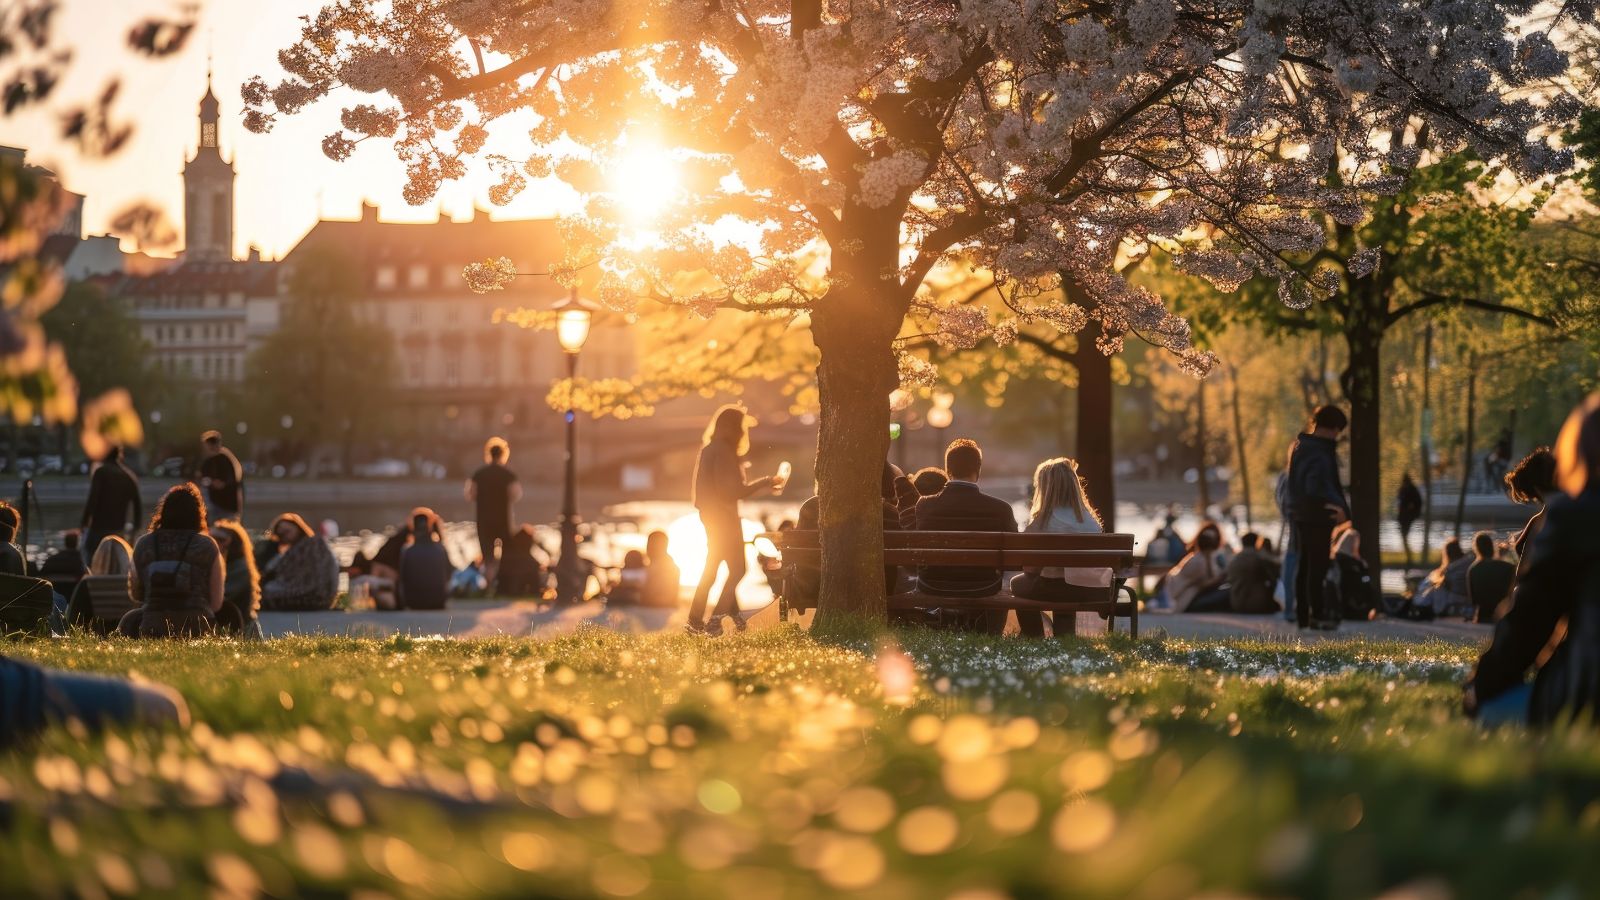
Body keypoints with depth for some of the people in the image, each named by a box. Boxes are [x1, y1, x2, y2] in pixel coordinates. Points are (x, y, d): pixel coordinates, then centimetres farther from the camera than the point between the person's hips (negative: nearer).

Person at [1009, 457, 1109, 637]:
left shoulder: (1042, 520, -6)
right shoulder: (1090, 518, 10)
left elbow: (1029, 568, -4)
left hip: (1069, 588, -6)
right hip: (1099, 591, 6)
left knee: (1019, 584, 22)